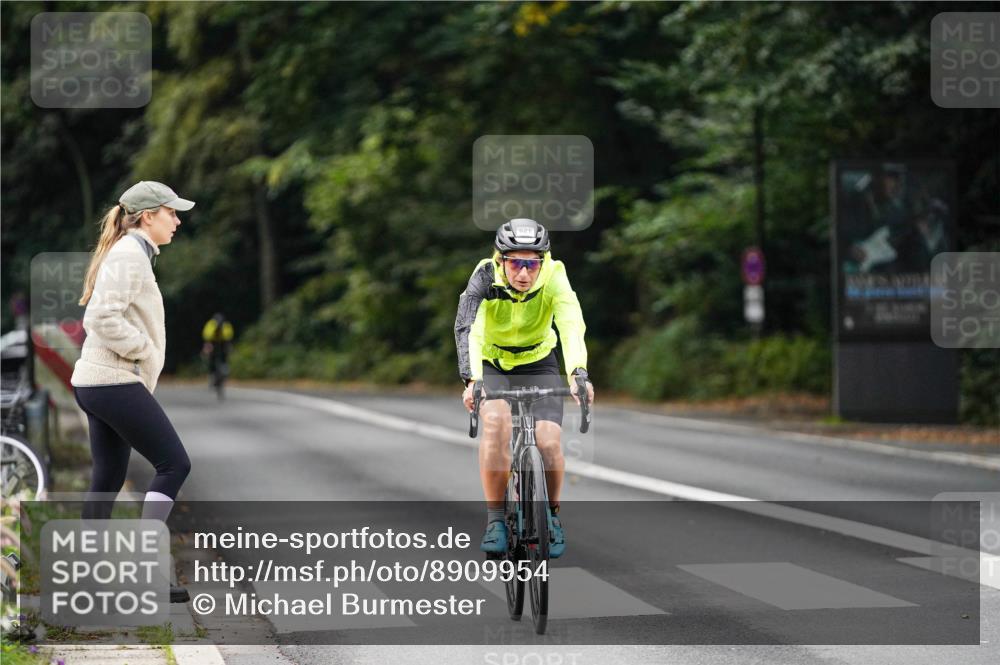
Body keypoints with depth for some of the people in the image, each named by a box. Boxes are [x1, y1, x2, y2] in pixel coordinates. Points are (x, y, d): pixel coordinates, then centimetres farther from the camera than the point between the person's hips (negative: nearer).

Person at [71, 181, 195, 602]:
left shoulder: (129, 254, 18)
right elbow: (103, 317, -24)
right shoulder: (130, 255, -13)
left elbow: (99, 316, 25)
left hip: (97, 382, 10)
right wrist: (146, 350, -15)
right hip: (116, 382, -10)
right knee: (174, 464, -7)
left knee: (109, 479, 11)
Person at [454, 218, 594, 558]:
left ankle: (551, 514, 9)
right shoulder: (485, 278, -26)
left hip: (538, 365, 1)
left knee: (548, 442, -19)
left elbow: (572, 326, -39)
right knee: (496, 421, -30)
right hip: (491, 365, -1)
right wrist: (472, 380, -55)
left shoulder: (553, 276, -24)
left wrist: (578, 373, -56)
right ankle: (495, 518, -18)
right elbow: (467, 329, -39)